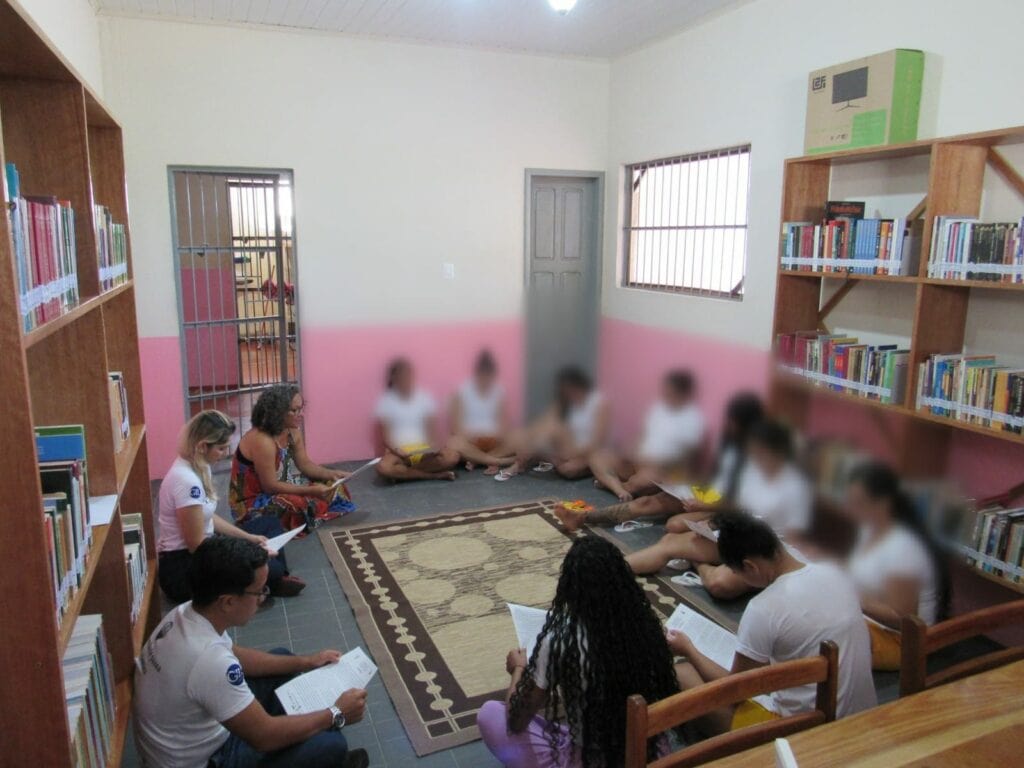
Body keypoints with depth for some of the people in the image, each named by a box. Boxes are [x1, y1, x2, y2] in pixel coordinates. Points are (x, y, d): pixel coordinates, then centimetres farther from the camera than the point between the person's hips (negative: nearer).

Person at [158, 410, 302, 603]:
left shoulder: (198, 467, 2)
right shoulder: (186, 480, -27)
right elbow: (196, 545, -22)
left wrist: (248, 537, 7)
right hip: (183, 570, -10)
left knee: (271, 524, 16)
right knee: (269, 567, -27)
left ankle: (278, 579, 7)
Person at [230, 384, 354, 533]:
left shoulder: (293, 430, -4)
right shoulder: (262, 441, -30)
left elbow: (304, 464, 4)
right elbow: (270, 486, -27)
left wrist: (331, 474, -12)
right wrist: (311, 490, -29)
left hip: (278, 486, 9)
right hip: (252, 502, -9)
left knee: (331, 484, 2)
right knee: (303, 504, -33)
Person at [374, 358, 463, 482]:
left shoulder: (425, 397, 5)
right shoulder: (385, 401, -1)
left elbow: (432, 430, 5)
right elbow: (382, 436, -3)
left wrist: (434, 445, -17)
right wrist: (396, 451, -22)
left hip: (423, 449, 2)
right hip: (398, 451, -2)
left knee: (453, 456, -26)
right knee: (383, 468, -37)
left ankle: (402, 473, -18)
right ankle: (436, 475, -25)